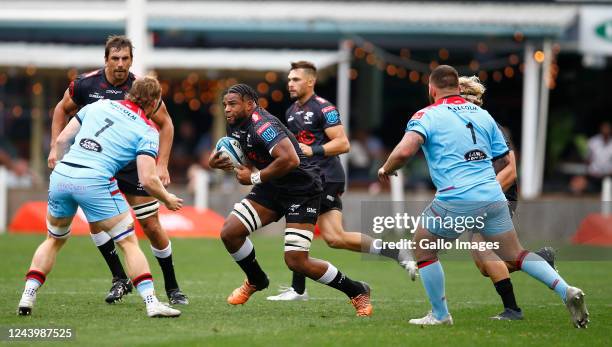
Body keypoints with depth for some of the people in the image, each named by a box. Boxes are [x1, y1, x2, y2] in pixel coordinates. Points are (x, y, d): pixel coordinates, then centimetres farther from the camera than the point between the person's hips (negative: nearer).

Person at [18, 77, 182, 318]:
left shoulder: (99, 105, 20)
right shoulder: (147, 131, 7)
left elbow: (61, 140, 18)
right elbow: (148, 180, -3)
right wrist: (167, 199, 14)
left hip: (60, 174, 5)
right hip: (95, 181, -4)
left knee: (54, 240, 25)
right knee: (129, 243, 7)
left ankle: (27, 298, 15)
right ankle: (151, 303, -4)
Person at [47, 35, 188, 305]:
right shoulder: (86, 84, -10)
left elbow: (165, 124, -2)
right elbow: (62, 110, 8)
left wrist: (161, 164, -10)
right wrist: (55, 148, 2)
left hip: (134, 165, -1)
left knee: (151, 226, -2)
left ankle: (172, 287, 13)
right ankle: (120, 279, -3)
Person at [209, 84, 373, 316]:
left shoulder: (262, 125, -26)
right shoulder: (235, 125, 3)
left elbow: (290, 159, -37)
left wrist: (254, 177, -23)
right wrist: (218, 161, -2)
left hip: (301, 190, -9)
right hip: (272, 187, 9)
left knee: (296, 262, -13)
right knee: (230, 233, -3)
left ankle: (357, 291, 6)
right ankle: (256, 281, 24)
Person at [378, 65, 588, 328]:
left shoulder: (427, 116, 0)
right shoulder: (482, 114, 16)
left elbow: (404, 151, -16)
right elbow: (506, 159, 19)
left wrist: (386, 169, 3)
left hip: (455, 201, -5)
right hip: (493, 196, 5)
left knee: (423, 247, 18)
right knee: (515, 256, 13)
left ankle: (440, 314, 19)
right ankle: (565, 290, -5)